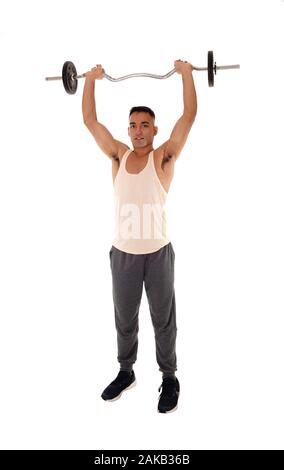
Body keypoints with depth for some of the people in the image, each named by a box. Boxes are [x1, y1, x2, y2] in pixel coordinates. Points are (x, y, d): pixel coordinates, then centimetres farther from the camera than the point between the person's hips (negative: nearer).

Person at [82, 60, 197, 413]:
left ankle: (169, 378, 29)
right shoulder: (118, 155, 5)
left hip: (158, 253, -3)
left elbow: (189, 115, -8)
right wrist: (91, 79, 12)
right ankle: (125, 372, 38)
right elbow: (90, 120, 8)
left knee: (163, 319, 11)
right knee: (124, 319, 17)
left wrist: (186, 73, -4)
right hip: (122, 254, 3)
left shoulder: (164, 157, -4)